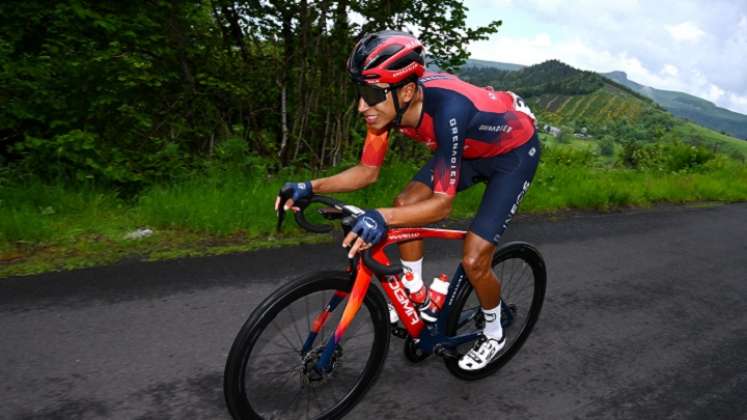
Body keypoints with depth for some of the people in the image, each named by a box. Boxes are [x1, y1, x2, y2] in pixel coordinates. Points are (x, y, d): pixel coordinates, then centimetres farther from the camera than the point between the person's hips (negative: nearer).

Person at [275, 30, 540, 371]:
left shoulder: (447, 109, -41)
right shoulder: (390, 104, -21)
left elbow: (442, 204, -37)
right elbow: (368, 171, -9)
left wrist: (382, 218, -52)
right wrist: (311, 187, -21)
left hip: (515, 150, -7)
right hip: (471, 147, 7)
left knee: (473, 261, -11)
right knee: (405, 204, -7)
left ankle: (493, 335, 19)